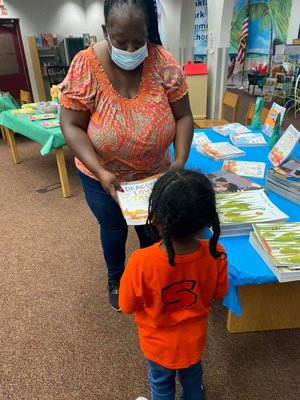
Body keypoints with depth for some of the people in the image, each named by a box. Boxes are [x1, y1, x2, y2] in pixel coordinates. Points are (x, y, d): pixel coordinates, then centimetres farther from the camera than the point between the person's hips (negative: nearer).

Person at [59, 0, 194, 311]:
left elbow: (183, 116, -8)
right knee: (114, 230, 20)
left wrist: (180, 161, -22)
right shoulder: (86, 65, -18)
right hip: (103, 177, -1)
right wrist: (101, 172, -27)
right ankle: (116, 278, 51)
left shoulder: (164, 63, -14)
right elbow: (71, 126, -17)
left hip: (154, 174, 2)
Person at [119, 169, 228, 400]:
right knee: (192, 377, 35)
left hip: (158, 343, -2)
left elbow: (127, 306, -20)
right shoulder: (215, 254, -30)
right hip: (193, 339, 3)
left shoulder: (141, 262, -40)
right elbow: (219, 293, -9)